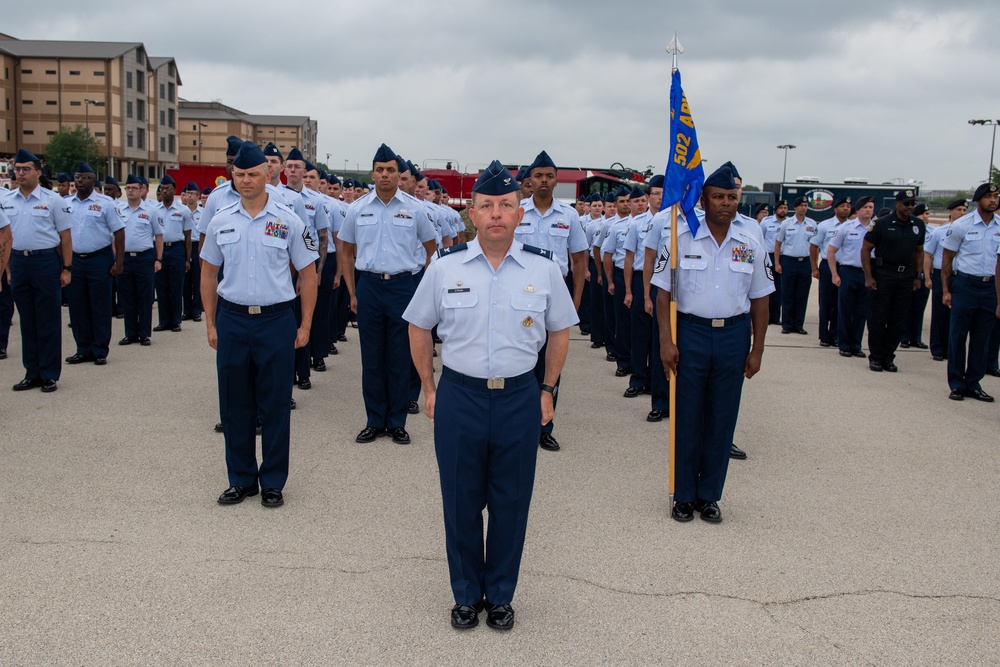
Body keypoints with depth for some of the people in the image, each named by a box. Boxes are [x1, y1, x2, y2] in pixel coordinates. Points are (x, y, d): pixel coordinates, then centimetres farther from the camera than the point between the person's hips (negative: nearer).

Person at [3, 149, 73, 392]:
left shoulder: (53, 200, -2)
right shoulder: (5, 200, 9)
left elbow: (65, 236, -3)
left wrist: (66, 269, -7)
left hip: (46, 260, -4)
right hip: (18, 261, 4)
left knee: (48, 321, 2)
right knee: (27, 320, 11)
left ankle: (49, 375, 10)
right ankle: (32, 373, 20)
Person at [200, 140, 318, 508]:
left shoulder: (288, 221, -2)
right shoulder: (220, 221, 5)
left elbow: (307, 274, 2)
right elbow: (208, 273, 12)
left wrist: (305, 325, -1)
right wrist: (210, 323, 8)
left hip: (276, 320, -2)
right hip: (231, 320, 2)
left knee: (275, 406, 4)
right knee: (234, 405, 9)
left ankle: (273, 482, 18)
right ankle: (241, 479, 23)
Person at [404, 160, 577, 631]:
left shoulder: (544, 268, -1)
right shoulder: (445, 266, -2)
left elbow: (559, 332, 11)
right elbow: (419, 328, 9)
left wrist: (547, 390, 10)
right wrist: (429, 389, 8)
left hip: (520, 399, 0)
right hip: (459, 396, 0)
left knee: (511, 504, 10)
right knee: (461, 503, 10)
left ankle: (500, 595, 29)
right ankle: (466, 595, 29)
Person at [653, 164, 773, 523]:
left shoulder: (751, 244, 4)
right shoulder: (681, 238, -3)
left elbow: (759, 300, 8)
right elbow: (663, 293, -3)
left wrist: (756, 350, 5)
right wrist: (666, 341, -10)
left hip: (734, 336, 2)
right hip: (690, 334, -2)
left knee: (722, 419, 8)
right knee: (687, 418, 5)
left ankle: (709, 495, 22)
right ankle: (684, 495, 19)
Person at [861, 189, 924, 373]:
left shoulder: (917, 226, 7)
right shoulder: (882, 224, -7)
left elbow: (919, 251, 18)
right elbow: (865, 249, -6)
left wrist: (918, 276, 11)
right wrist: (868, 276, -11)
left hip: (906, 276, 4)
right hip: (883, 275, -4)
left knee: (898, 319, 6)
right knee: (878, 318, 0)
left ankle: (888, 357, 16)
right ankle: (875, 357, 10)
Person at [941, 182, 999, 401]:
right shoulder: (962, 225, -4)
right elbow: (947, 259, 1)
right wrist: (946, 290, -4)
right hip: (965, 284, -3)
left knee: (982, 339, 8)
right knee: (958, 336, 3)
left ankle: (973, 384, 19)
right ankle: (956, 384, 12)